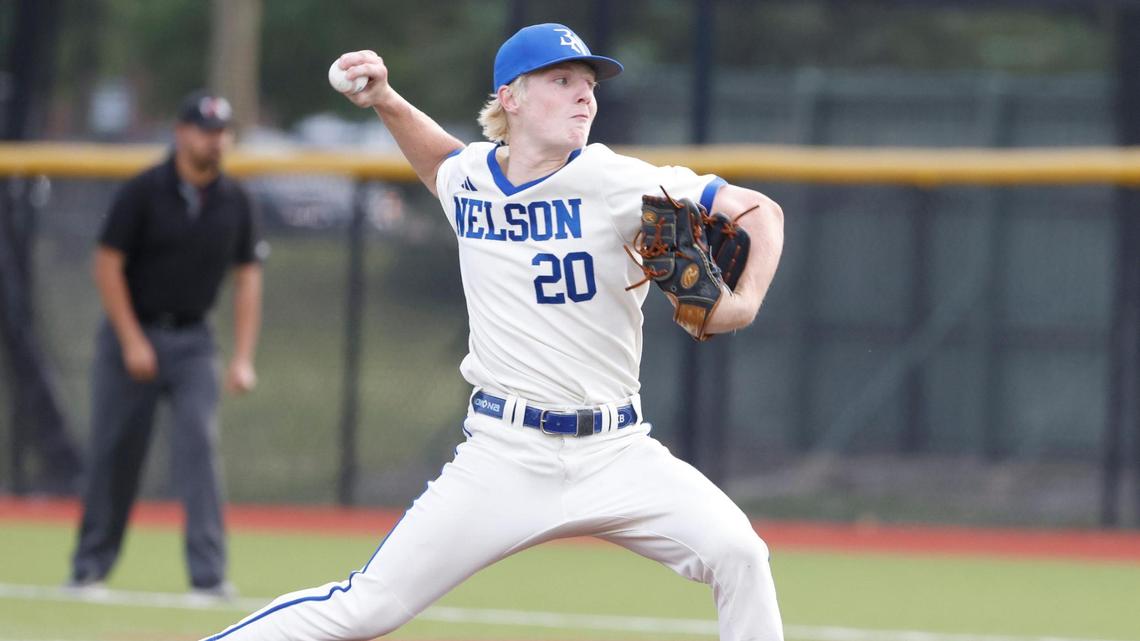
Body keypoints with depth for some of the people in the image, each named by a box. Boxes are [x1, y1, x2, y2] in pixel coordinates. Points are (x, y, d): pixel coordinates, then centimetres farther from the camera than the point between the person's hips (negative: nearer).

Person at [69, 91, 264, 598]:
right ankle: (90, 566, 17)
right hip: (132, 332, -2)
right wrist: (132, 342, -13)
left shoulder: (234, 201, 1)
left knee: (199, 443, -12)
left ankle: (208, 572, -15)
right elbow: (108, 264, -9)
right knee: (113, 452, 2)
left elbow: (247, 276, 6)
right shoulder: (144, 191, -10)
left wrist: (243, 358, -2)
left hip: (192, 340, 2)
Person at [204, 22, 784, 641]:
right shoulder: (466, 178, 4)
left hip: (615, 452, -1)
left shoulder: (615, 182, -8)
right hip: (503, 453, 1)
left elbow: (760, 212, -7)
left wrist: (743, 302, -24)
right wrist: (384, 101, 15)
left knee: (736, 555, -23)